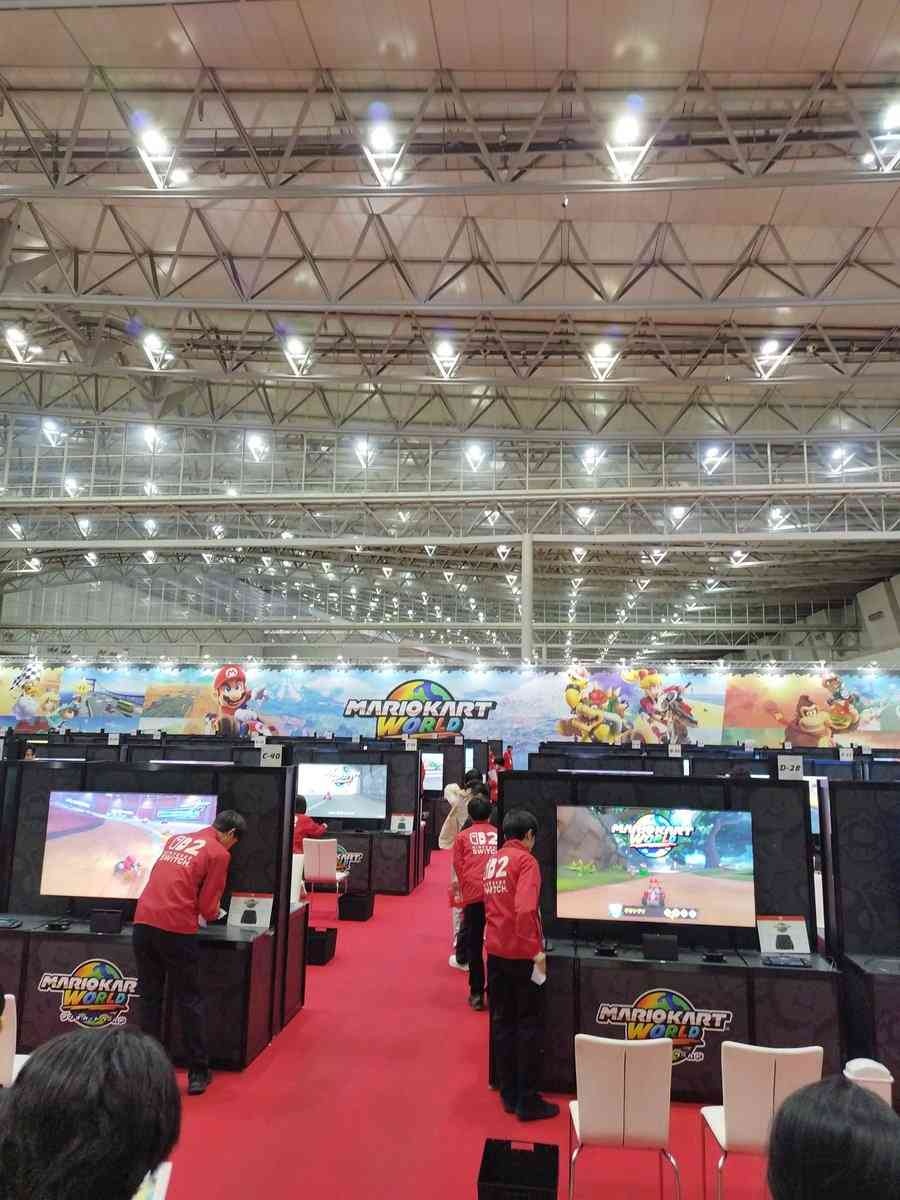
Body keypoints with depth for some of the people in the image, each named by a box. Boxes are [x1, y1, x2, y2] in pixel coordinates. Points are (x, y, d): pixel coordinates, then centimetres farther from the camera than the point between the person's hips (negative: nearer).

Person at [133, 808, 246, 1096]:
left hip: (143, 922, 6)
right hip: (176, 929, -6)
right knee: (190, 1002, 8)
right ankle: (198, 1073, 14)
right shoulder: (218, 853, -1)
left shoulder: (176, 839, 18)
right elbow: (207, 905, -1)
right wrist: (213, 915, 19)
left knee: (149, 999, 17)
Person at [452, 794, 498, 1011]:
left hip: (474, 895, -1)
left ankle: (477, 994, 12)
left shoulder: (463, 836, 11)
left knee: (474, 946, 9)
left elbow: (458, 867, 6)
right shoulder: (499, 835, 13)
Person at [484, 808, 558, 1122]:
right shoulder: (525, 861, -13)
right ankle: (527, 1101, 12)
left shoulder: (492, 860, 9)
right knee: (529, 1025, 6)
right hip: (521, 953, -7)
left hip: (495, 951, 7)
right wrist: (536, 949, -20)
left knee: (502, 1023, 14)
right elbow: (525, 909, -25)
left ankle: (509, 1095, 23)